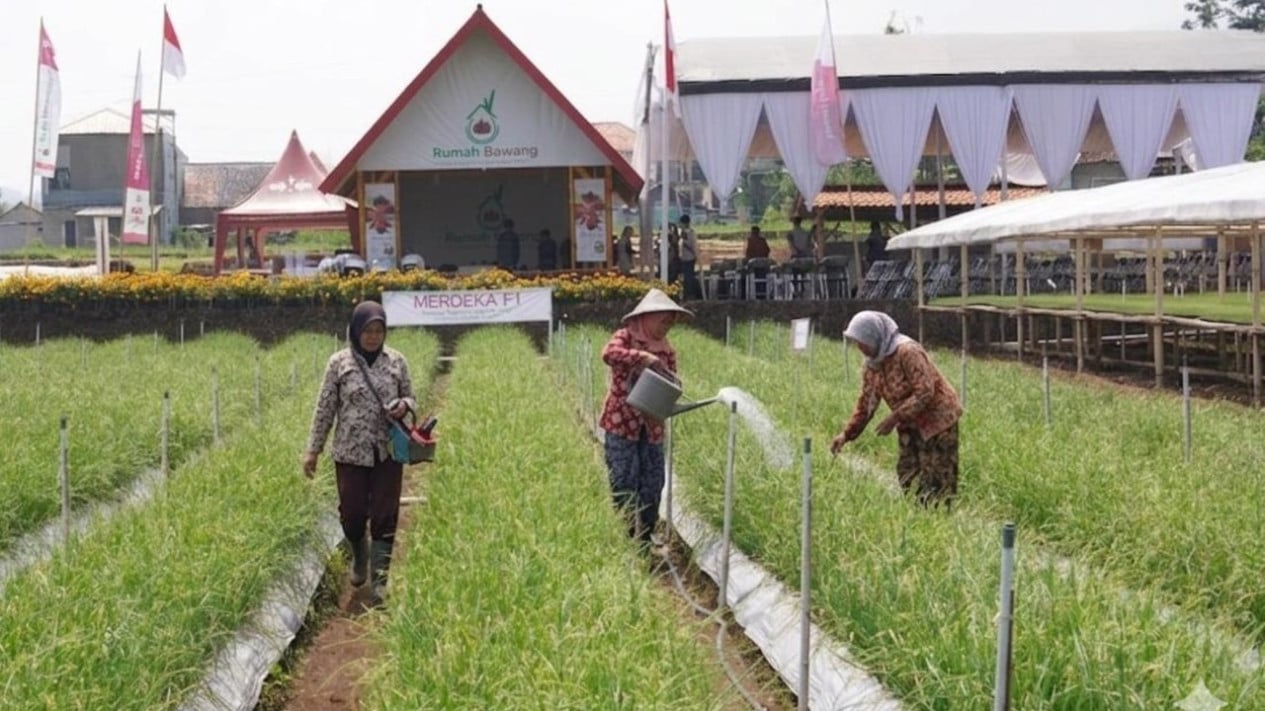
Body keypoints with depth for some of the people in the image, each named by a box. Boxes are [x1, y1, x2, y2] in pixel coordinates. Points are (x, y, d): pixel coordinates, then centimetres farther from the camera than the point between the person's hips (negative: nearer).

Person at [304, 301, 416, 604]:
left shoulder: (396, 361, 2)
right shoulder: (339, 363, -2)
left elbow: (410, 398, 12)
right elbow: (325, 408, 2)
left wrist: (404, 406, -13)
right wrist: (313, 450, 2)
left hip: (387, 453, 1)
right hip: (351, 452, -1)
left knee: (385, 517, -2)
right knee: (352, 514, 3)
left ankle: (380, 579, 3)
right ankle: (359, 556, 34)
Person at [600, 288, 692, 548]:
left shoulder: (665, 349, 11)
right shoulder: (626, 337, -4)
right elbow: (609, 354, -25)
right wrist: (643, 357, -30)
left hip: (652, 425, 5)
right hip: (622, 422, -5)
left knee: (652, 483, 6)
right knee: (625, 482, -5)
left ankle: (645, 539, 16)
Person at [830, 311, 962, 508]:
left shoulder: (907, 352, -23)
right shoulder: (873, 364, 3)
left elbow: (925, 393, -26)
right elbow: (866, 401, 8)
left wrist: (894, 418, -26)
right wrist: (847, 433, -1)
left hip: (937, 418, -9)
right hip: (911, 425, 9)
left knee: (937, 478, -9)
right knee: (907, 474, 9)